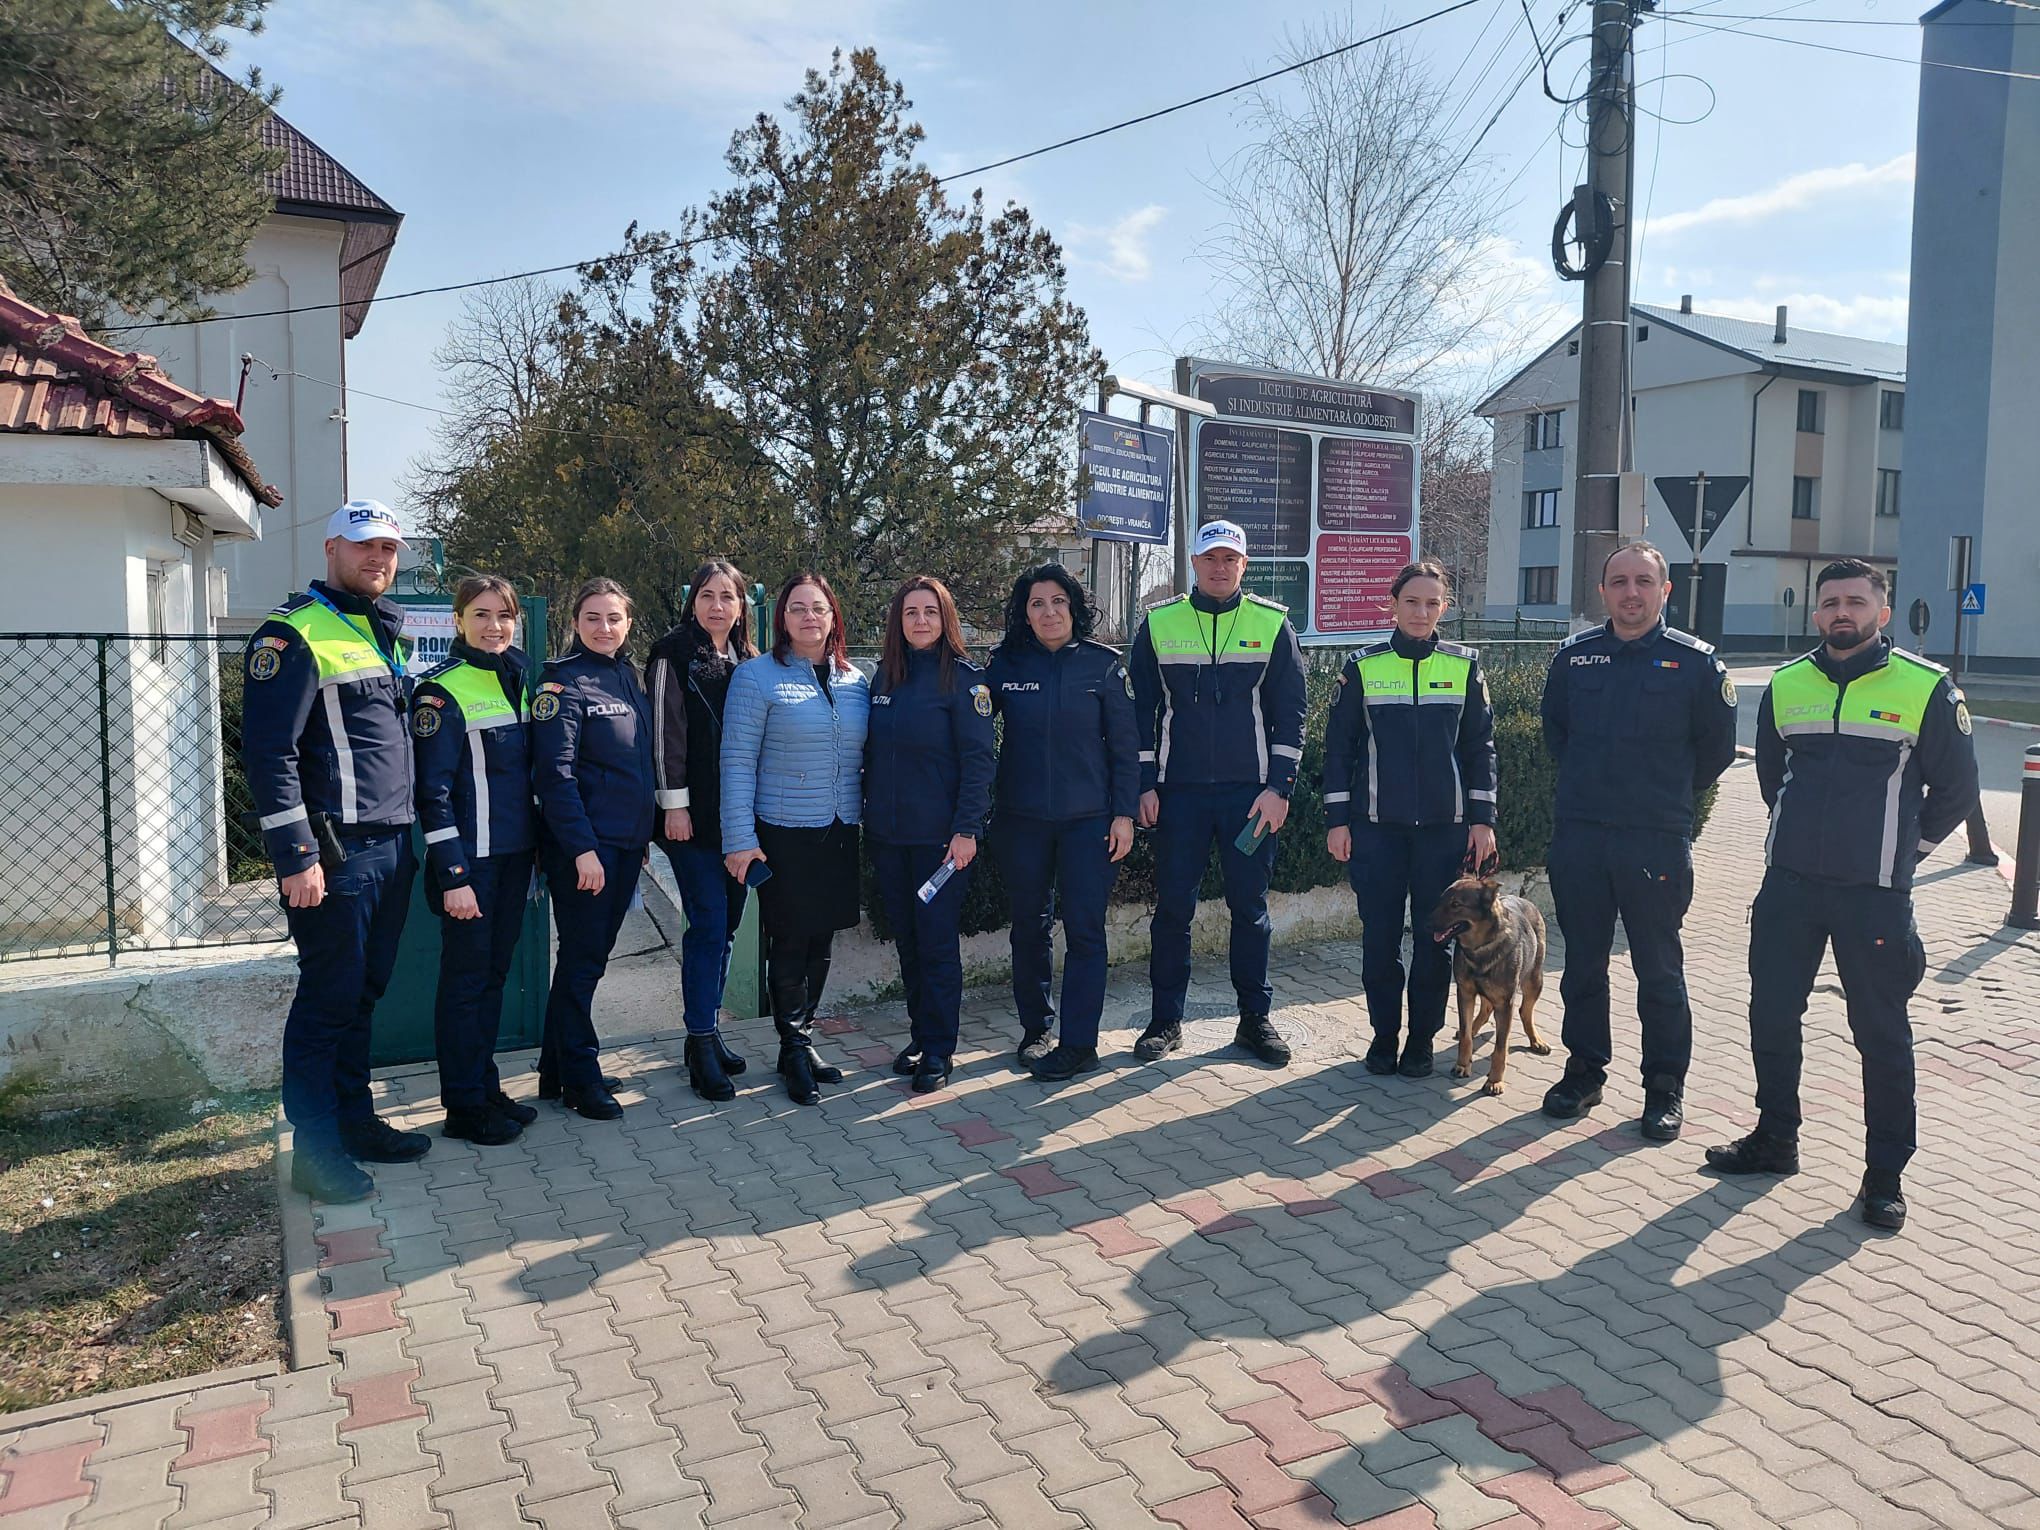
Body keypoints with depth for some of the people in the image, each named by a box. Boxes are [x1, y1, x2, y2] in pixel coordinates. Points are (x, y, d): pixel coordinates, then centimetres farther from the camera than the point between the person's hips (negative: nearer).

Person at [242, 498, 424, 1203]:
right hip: (335, 854, -8)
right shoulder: (296, 635, -9)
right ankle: (316, 1152, 9)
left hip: (391, 848, 8)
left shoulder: (385, 634, 18)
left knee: (363, 992, 15)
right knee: (328, 999, -2)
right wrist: (296, 856, -19)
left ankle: (354, 1119, 27)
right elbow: (269, 751, -15)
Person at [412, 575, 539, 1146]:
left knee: (495, 974, 15)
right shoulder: (441, 691, -11)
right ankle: (464, 1106, 13)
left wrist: (537, 849, 15)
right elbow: (433, 792, -15)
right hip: (471, 862, -7)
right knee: (466, 980, 2)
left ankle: (488, 1090, 26)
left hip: (515, 856, 7)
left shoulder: (516, 680, 11)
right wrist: (453, 876, -18)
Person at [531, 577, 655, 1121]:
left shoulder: (627, 676, 12)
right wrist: (582, 847, -21)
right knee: (581, 959, 0)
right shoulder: (564, 682, -11)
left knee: (591, 955, 14)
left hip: (626, 841, 8)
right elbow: (555, 773, -17)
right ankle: (579, 1078, 12)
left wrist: (643, 833, 17)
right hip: (584, 844, -8)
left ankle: (558, 1068, 26)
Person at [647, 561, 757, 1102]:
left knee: (726, 923, 10)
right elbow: (665, 731, -9)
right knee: (709, 924, -7)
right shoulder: (674, 655, -4)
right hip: (694, 813, -6)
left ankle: (706, 1030, 22)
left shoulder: (747, 660, 14)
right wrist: (674, 804, -14)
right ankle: (702, 1046, 2)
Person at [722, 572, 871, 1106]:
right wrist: (739, 839, -14)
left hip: (840, 834, 5)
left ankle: (800, 1041, 27)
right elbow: (737, 762, -9)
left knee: (821, 943, 12)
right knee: (790, 944, 1)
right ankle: (796, 1051, 14)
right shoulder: (757, 676, -6)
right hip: (784, 835, -5)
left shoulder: (854, 681, 9)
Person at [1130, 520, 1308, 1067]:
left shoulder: (1272, 623, 2)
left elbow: (1290, 712, 2)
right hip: (1178, 792, 0)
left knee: (1251, 908, 7)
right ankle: (1166, 1019, 17)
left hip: (1251, 792, 0)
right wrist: (1145, 785, 0)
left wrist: (1278, 786, -5)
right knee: (1173, 908, 5)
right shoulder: (1159, 623, 4)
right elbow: (1142, 710, 6)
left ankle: (1255, 1017, 20)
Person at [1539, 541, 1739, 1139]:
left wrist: (1670, 794, 11)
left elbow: (1716, 747, 7)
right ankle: (1585, 1071, 25)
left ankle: (1665, 1088, 18)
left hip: (1658, 842, -3)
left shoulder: (1695, 661, -2)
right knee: (1582, 965, 11)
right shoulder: (1574, 655, 6)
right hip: (1578, 836, 3)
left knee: (1660, 971, 5)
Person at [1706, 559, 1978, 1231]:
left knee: (1882, 1031, 4)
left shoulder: (1925, 688, -5)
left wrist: (1905, 848, 8)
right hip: (1788, 884, 4)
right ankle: (1775, 1138, 26)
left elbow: (1955, 788, 4)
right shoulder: (1786, 686, 7)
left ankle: (1885, 1173, 15)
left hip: (1874, 896, -4)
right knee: (1771, 1015, 9)